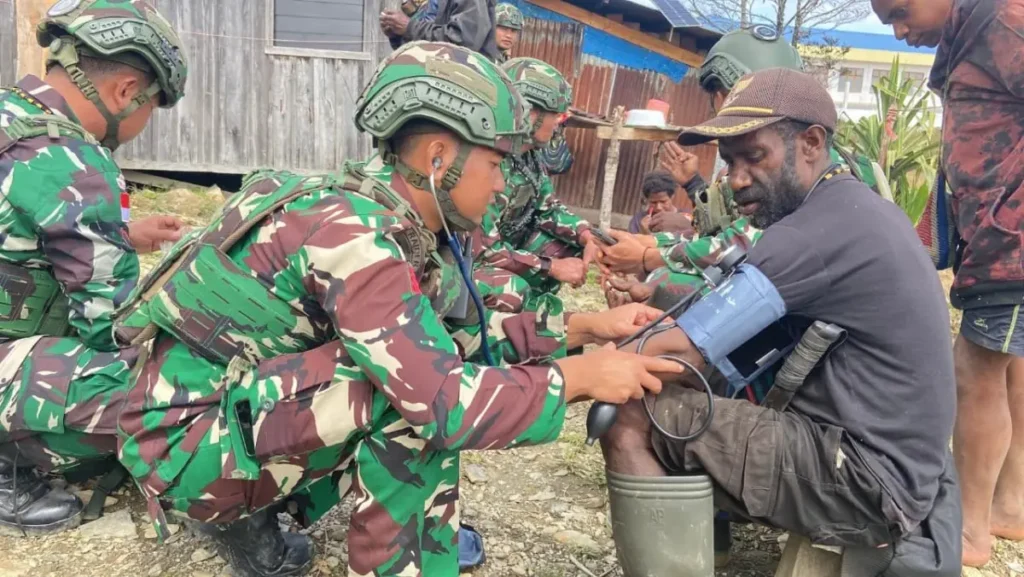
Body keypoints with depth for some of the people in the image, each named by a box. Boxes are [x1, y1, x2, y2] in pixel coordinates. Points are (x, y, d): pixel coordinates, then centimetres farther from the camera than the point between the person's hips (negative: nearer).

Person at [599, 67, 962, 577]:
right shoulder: (854, 209, 10)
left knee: (626, 421, -16)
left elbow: (679, 353, -22)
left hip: (865, 481, -10)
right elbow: (726, 323, 10)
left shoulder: (823, 228, -21)